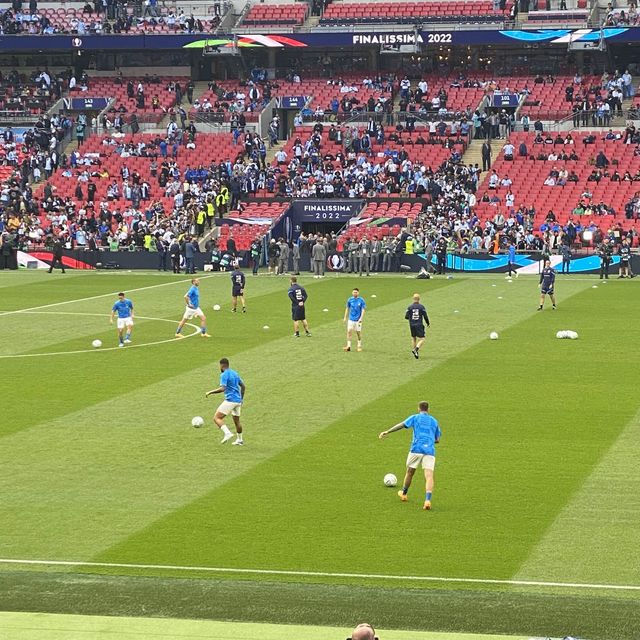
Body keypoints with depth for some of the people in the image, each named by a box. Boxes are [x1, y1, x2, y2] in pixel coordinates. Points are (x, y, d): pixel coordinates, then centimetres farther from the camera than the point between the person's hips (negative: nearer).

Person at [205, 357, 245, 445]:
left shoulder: (224, 375, -11)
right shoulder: (235, 373, 15)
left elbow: (222, 388, -23)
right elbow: (243, 386, 20)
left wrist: (210, 392, -16)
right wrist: (241, 398, 30)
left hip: (230, 400, -9)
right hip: (238, 400, 9)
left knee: (217, 418, -9)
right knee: (236, 420, 21)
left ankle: (227, 433, -25)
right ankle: (239, 440, 30)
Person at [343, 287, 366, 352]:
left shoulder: (361, 300, -6)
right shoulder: (350, 300, 2)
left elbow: (363, 310, -6)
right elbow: (347, 309, 12)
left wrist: (361, 318, -17)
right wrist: (345, 317, 8)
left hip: (358, 320, -2)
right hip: (351, 319, 2)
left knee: (358, 333, 5)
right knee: (349, 332, -8)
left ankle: (359, 346, 19)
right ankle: (348, 346, -8)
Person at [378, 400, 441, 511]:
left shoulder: (415, 417, 11)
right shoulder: (434, 421, 21)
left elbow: (402, 425, -5)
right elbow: (437, 439, 25)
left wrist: (387, 432, -8)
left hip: (417, 449, -1)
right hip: (430, 451, 1)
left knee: (410, 472, 18)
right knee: (429, 476, -9)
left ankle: (404, 493, 37)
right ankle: (428, 500, -27)